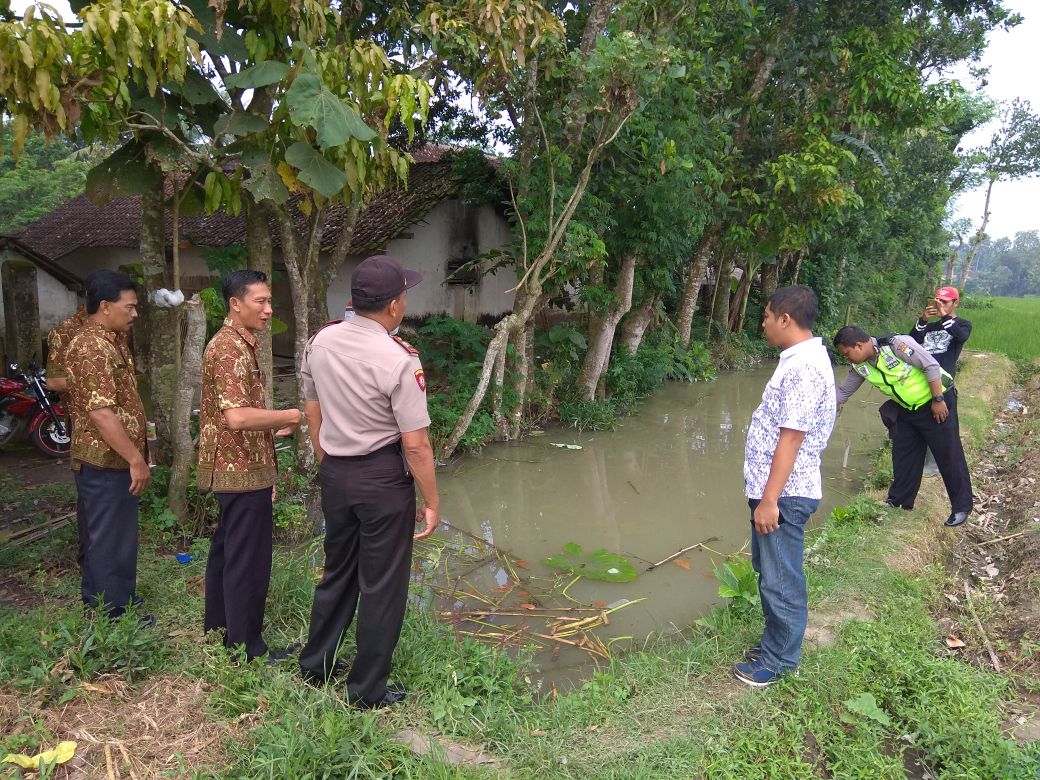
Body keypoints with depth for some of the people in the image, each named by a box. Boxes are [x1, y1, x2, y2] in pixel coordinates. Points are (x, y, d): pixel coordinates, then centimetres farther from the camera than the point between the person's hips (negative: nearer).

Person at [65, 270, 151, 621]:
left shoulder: (110, 339, 11)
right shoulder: (92, 347, -21)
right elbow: (100, 412, -28)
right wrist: (136, 459, -26)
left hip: (112, 460, 10)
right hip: (106, 461, -10)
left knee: (100, 534, 21)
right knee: (111, 538, 0)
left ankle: (97, 597, 35)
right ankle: (114, 613, 12)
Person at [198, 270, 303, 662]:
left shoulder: (234, 344, 14)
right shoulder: (232, 349, -20)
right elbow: (237, 416, -30)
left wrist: (274, 427, 16)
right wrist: (291, 416, -21)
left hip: (231, 469, 11)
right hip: (243, 471, -11)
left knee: (226, 551, 20)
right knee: (248, 561, -1)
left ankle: (218, 629, 35)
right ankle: (247, 648, 10)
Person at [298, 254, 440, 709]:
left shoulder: (321, 342, -2)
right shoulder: (400, 360, -21)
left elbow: (312, 413, 9)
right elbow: (415, 444, -19)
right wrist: (432, 502, -7)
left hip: (334, 473, 6)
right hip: (383, 478, -6)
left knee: (337, 570, 24)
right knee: (382, 585, 9)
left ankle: (315, 665, 40)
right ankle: (368, 691, 24)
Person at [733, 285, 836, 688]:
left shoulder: (803, 369, -22)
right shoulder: (801, 360, 11)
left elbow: (791, 439, -24)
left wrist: (769, 500, -22)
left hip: (784, 494, -10)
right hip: (773, 488, 10)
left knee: (781, 581, 5)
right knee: (769, 572, 21)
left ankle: (780, 659, 20)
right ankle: (776, 641, 37)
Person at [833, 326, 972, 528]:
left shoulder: (896, 345, -27)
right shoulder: (860, 367, -6)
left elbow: (931, 366, -24)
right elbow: (843, 392, 3)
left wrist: (938, 400, -22)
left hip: (937, 403, -7)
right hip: (907, 410, 7)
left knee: (949, 456, 0)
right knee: (903, 456, 10)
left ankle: (962, 507, 11)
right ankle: (898, 502, 22)